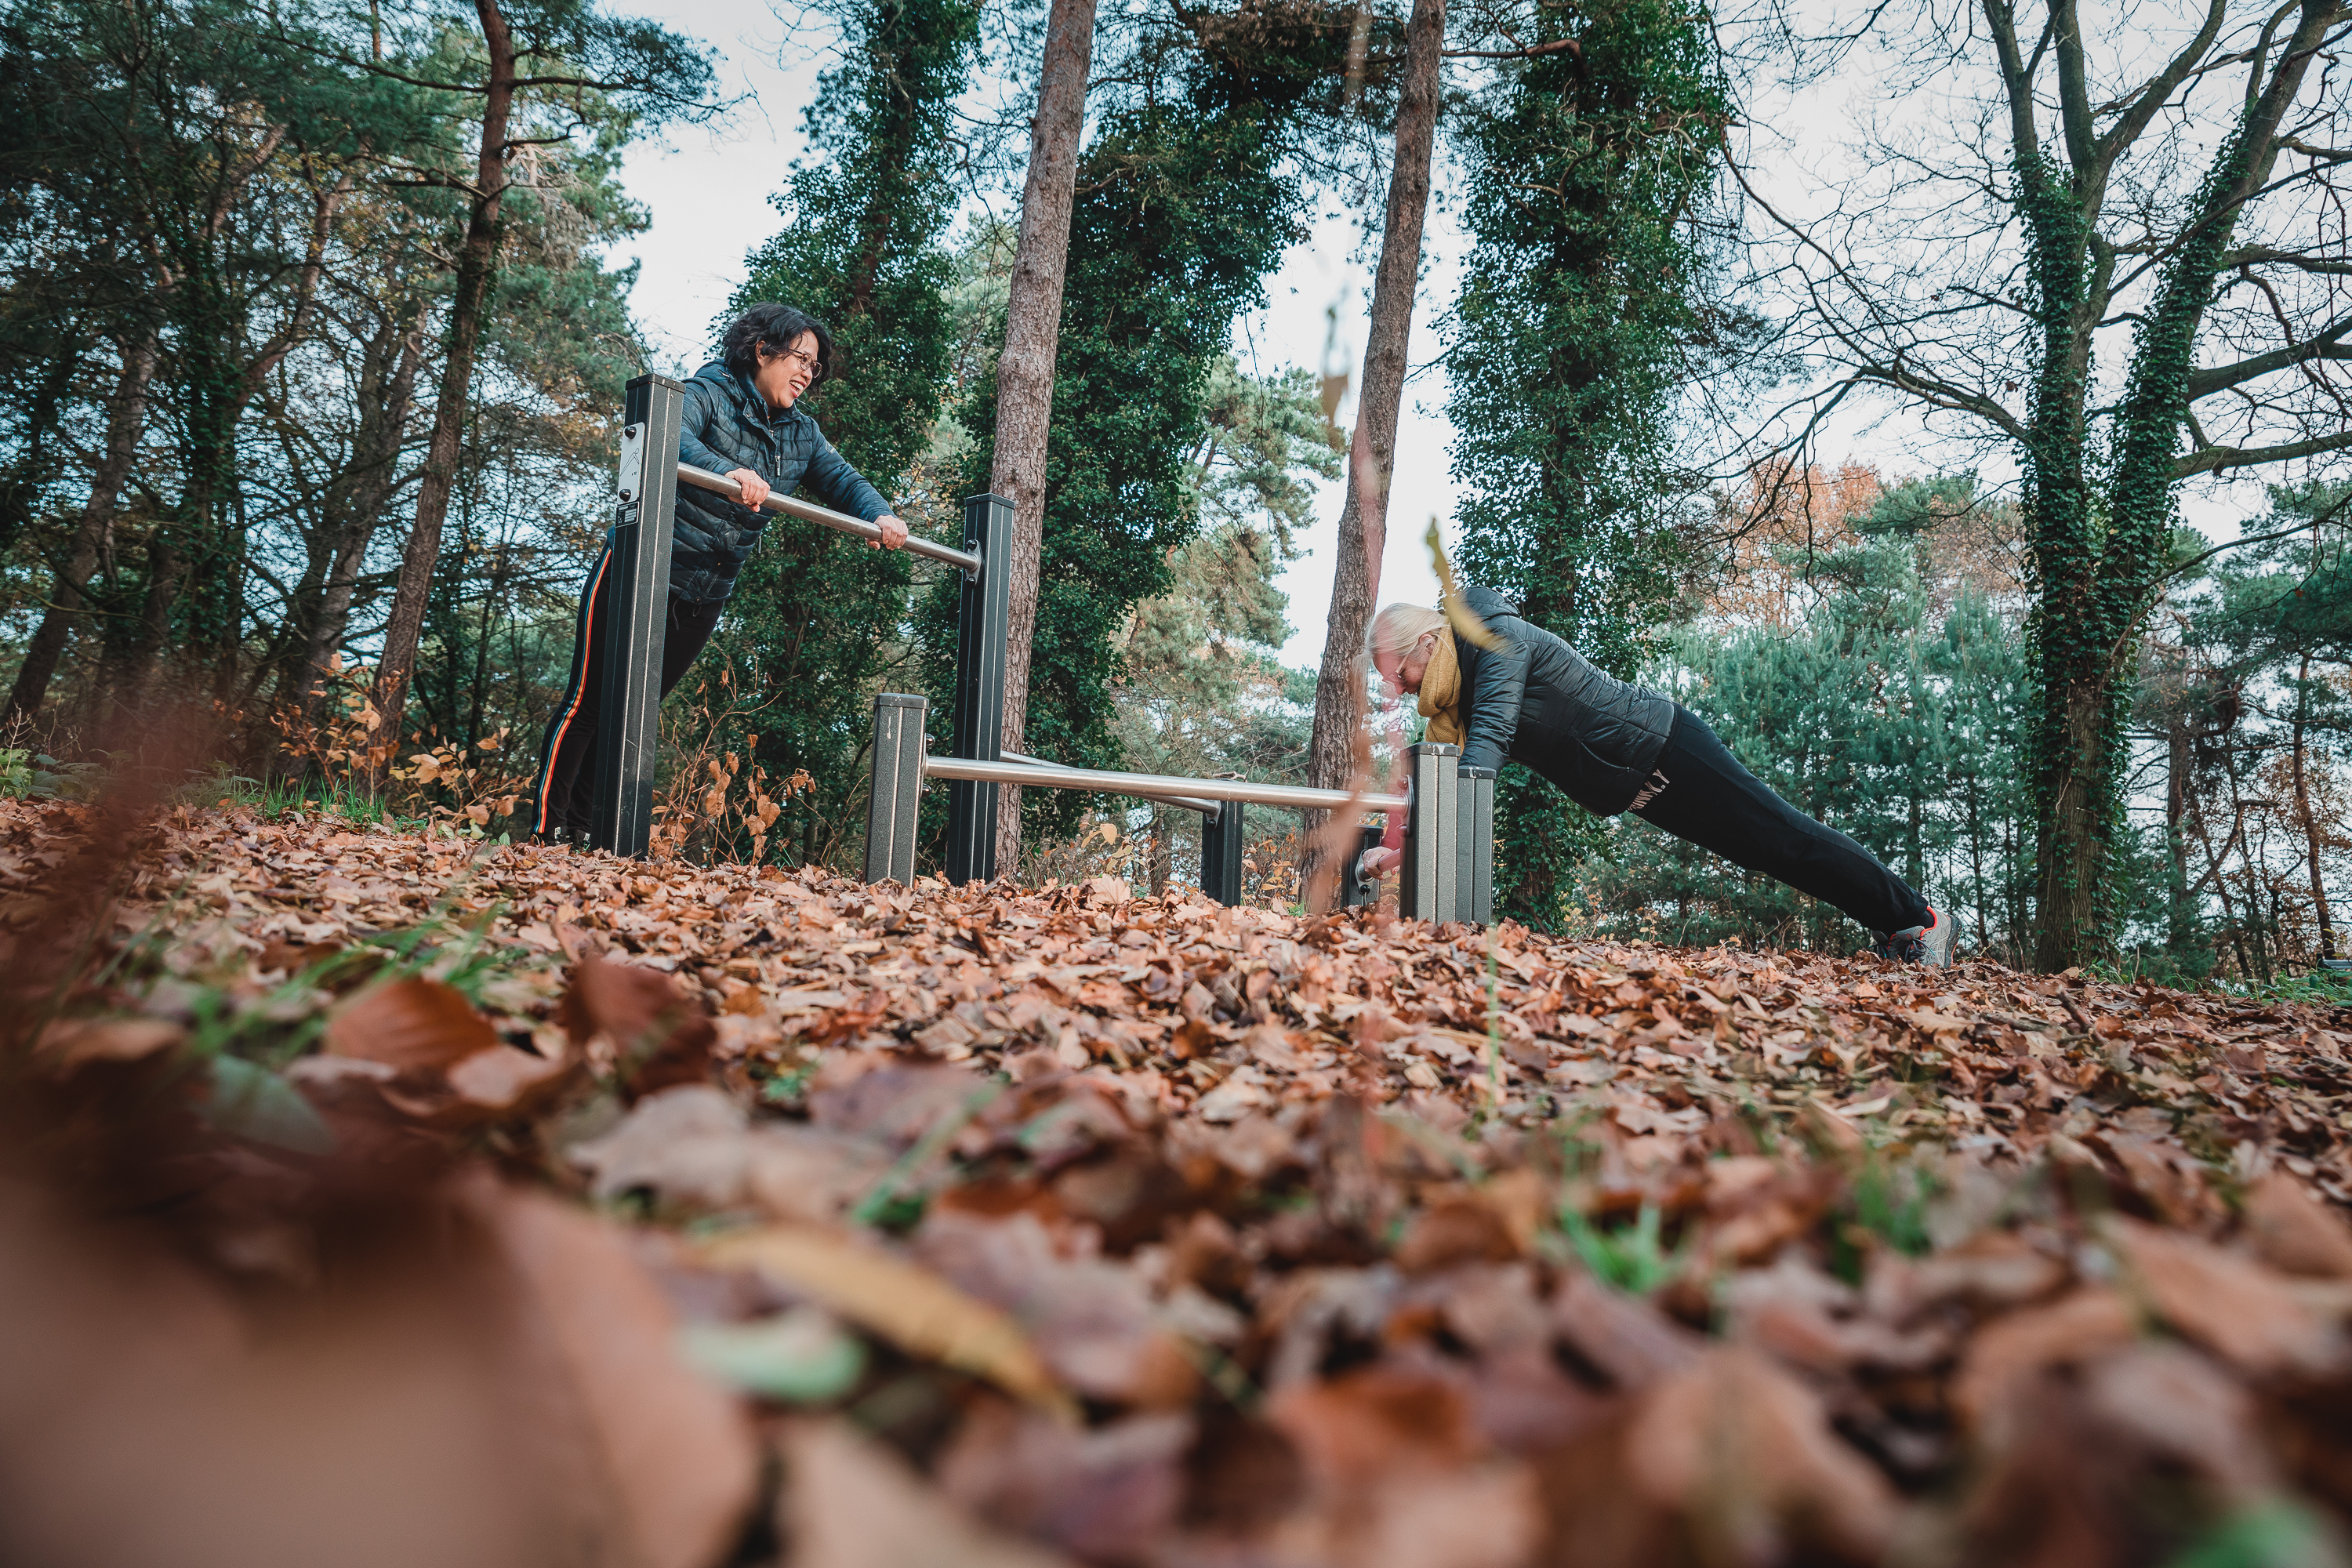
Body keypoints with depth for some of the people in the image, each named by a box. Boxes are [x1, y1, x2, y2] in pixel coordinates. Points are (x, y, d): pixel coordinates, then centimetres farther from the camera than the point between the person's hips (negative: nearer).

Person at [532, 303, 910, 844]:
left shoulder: (801, 433, 10)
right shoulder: (709, 394, -11)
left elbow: (841, 478, 6)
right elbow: (667, 434, -29)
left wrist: (880, 514, -17)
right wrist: (726, 471, -47)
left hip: (705, 596, 6)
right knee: (590, 699, -2)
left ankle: (578, 826, 24)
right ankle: (546, 830, 6)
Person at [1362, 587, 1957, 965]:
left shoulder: (1499, 640, -23)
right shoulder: (1460, 688, 4)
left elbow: (1488, 742, -34)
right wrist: (1401, 845, -9)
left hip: (1662, 746, -8)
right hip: (1636, 785, 8)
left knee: (1784, 840, 0)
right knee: (1763, 852, 15)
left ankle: (1917, 918, 15)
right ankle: (1895, 924, 28)